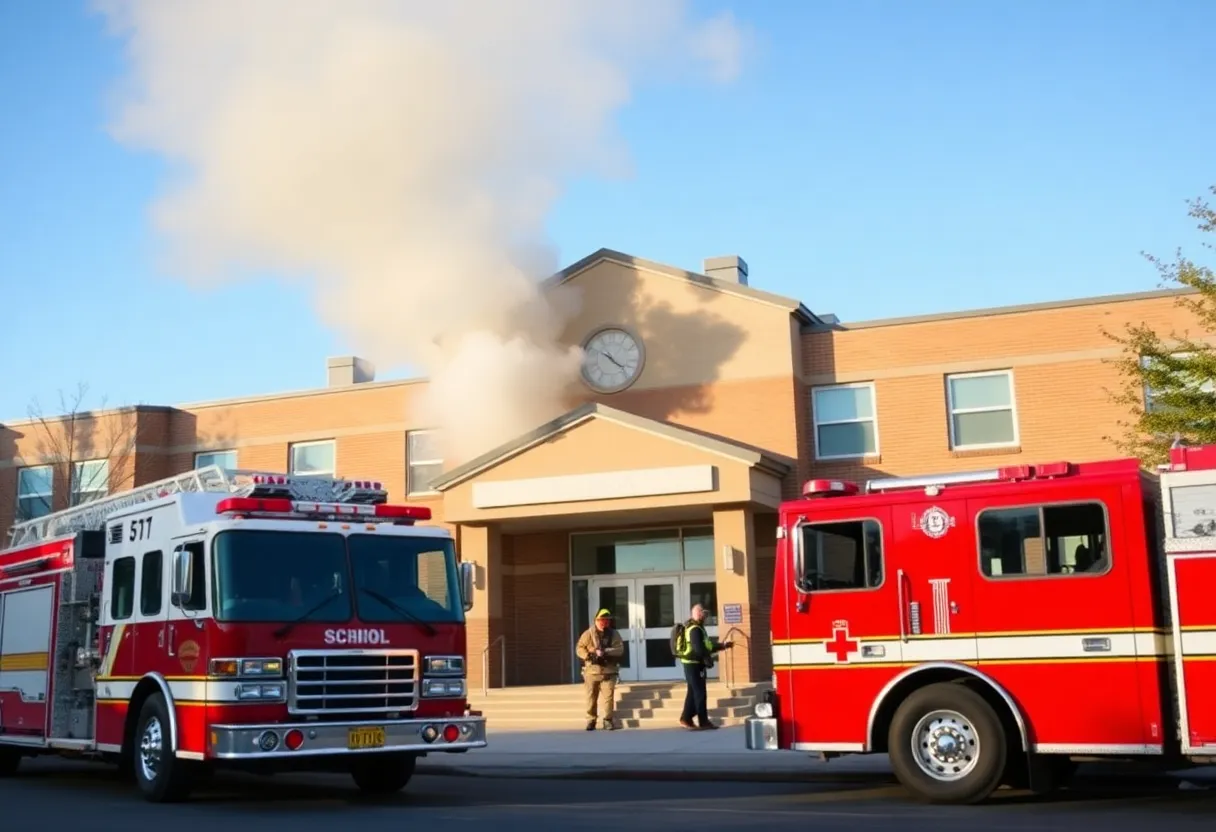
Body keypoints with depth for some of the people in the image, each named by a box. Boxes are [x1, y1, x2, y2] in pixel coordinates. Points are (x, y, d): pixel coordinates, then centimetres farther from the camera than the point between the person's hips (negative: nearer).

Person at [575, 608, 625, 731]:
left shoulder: (614, 634, 5)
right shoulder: (588, 634, 3)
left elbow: (620, 649, -7)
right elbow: (579, 648, 1)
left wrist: (605, 652, -21)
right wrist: (589, 655, -17)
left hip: (608, 671, 0)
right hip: (592, 670, 0)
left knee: (608, 696, -5)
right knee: (591, 697, 4)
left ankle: (608, 720, 3)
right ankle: (591, 720, 14)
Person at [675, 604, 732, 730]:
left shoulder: (697, 628, 18)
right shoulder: (695, 629, -16)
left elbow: (706, 646, 22)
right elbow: (699, 648, -25)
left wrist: (722, 646, 18)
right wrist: (708, 659, -14)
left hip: (693, 664, 10)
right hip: (694, 664, -10)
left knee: (693, 692, 13)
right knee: (700, 693, -7)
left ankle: (686, 718, 16)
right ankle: (703, 722, -5)